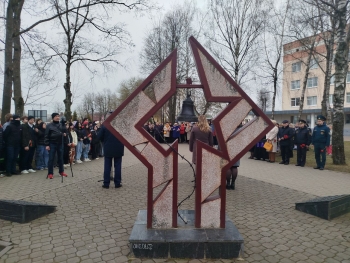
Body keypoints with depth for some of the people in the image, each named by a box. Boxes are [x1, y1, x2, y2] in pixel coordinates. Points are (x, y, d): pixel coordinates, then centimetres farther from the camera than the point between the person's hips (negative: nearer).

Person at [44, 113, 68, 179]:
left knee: (60, 158, 12)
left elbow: (65, 131, 16)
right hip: (52, 144, -4)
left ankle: (61, 171, 24)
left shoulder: (61, 124, 7)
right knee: (51, 159, 1)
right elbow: (46, 136, -5)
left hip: (60, 144, 4)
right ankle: (50, 173, 9)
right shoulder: (49, 126, -4)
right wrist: (47, 145, -10)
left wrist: (65, 133, -8)